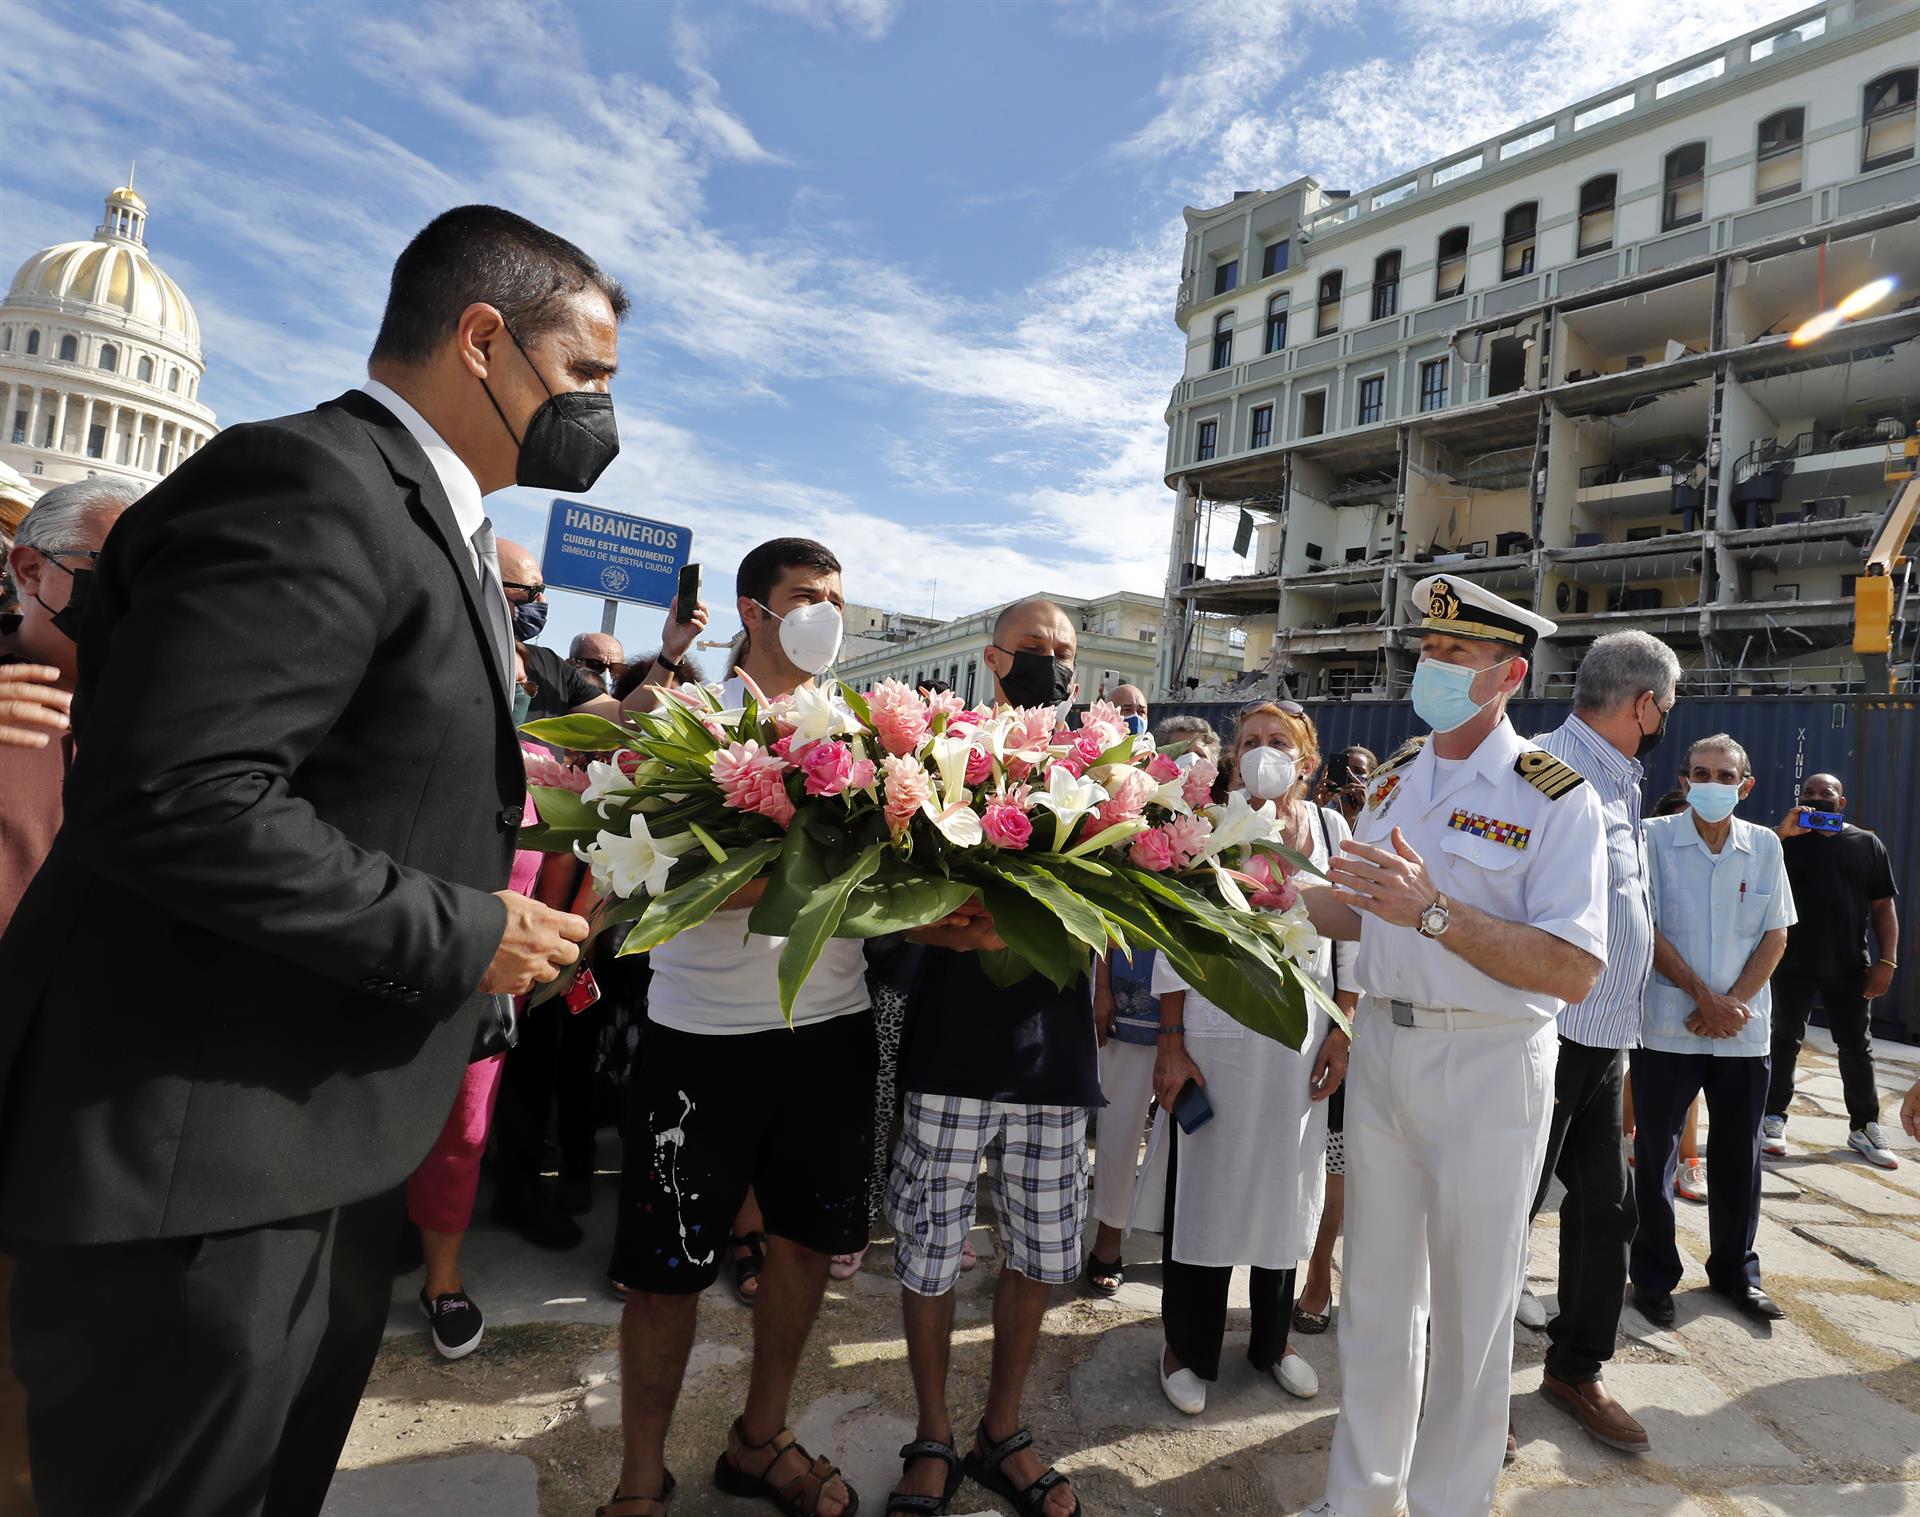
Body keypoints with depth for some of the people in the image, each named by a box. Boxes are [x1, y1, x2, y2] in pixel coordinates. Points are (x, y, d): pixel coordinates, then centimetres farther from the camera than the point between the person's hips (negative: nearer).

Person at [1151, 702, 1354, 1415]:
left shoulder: (1331, 829, 3)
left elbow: (1352, 938, 7)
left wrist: (1341, 1033, 2)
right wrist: (1171, 1044, -8)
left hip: (1300, 1039, 3)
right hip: (1213, 1036, -3)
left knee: (1285, 1188, 15)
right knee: (1202, 1188, 6)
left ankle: (1273, 1339, 36)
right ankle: (1188, 1348, 25)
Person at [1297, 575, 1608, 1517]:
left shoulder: (1555, 798, -11)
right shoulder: (1390, 787, 9)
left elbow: (1573, 972, -20)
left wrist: (1435, 911, -29)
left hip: (1488, 1068, -5)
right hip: (1381, 1050, 6)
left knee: (1470, 1310, 10)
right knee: (1374, 1292, 17)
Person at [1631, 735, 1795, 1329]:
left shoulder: (1765, 845, 5)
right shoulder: (1654, 837, -5)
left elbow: (1776, 934, 5)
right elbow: (1646, 929, -8)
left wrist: (1734, 1001, -8)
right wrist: (1706, 998, -12)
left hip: (1744, 1029, 3)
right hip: (1667, 1027, -3)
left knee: (1740, 1154, 13)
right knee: (1656, 1152, 5)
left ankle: (1735, 1268, 31)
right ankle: (1653, 1275, 18)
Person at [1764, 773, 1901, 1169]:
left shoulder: (1867, 844, 6)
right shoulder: (1787, 839, 2)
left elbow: (1883, 906, 4)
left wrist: (1887, 960, -4)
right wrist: (1783, 832, -22)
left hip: (1850, 968, 1)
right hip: (1793, 964, -1)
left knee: (1857, 1047, 10)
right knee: (1785, 1040, 8)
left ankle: (1864, 1127, 22)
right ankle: (1774, 1117, 16)